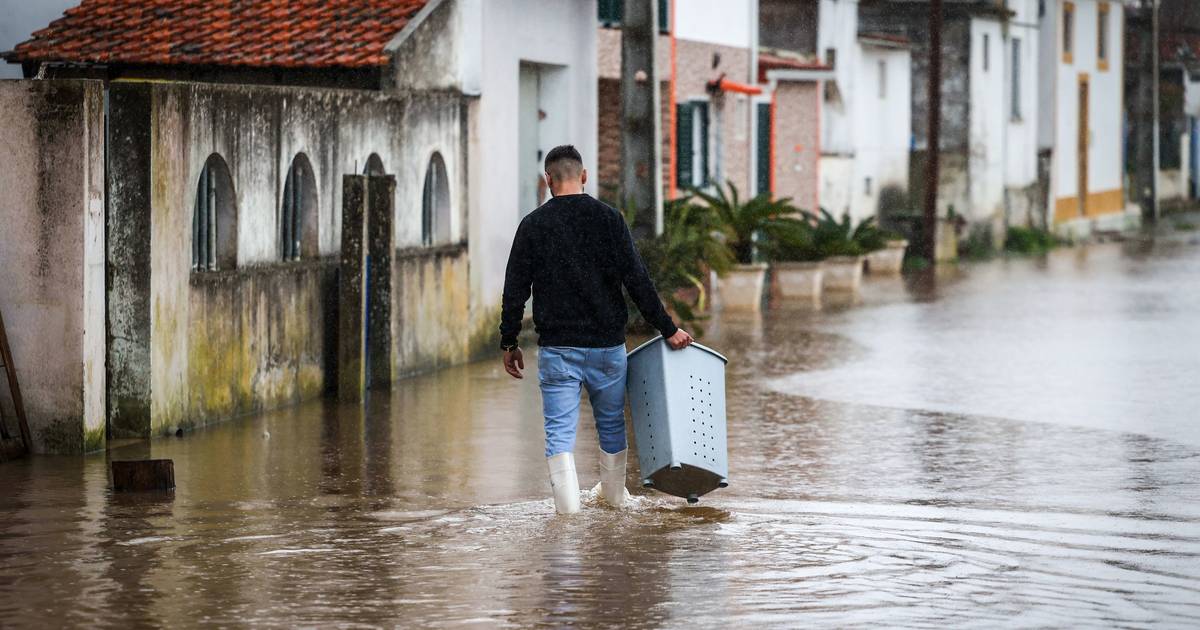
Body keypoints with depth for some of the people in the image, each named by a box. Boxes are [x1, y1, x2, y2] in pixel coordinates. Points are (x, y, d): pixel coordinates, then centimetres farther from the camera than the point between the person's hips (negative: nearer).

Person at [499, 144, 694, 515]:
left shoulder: (533, 226, -2)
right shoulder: (608, 219, -2)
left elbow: (515, 291, -2)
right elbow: (637, 281, -7)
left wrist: (509, 343, 8)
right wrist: (668, 330, -3)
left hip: (557, 347, -1)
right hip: (607, 345, 1)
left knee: (560, 429, 1)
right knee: (611, 422, 19)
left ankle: (567, 500, -13)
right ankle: (614, 493, 33)